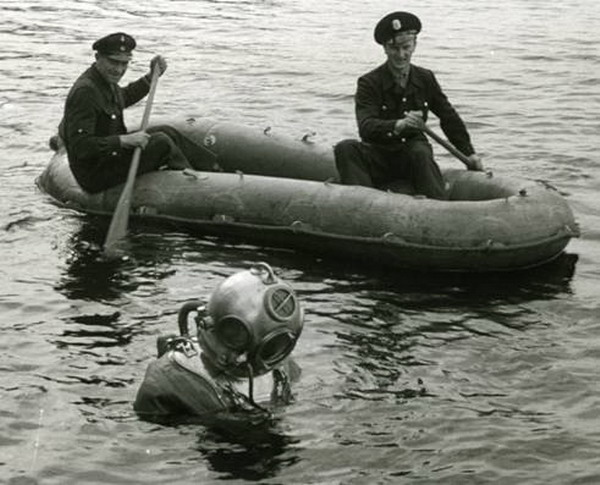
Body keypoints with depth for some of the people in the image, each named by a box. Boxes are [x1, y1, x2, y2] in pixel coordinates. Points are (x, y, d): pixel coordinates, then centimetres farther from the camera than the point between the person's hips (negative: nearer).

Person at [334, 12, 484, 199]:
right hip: (379, 159, -1)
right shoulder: (369, 83, -7)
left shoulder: (425, 79, 6)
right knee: (345, 149, -30)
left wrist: (470, 154, 21)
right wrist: (397, 125, -43)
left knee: (420, 152, -34)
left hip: (413, 156, 1)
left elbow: (449, 118, 20)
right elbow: (366, 127, -24)